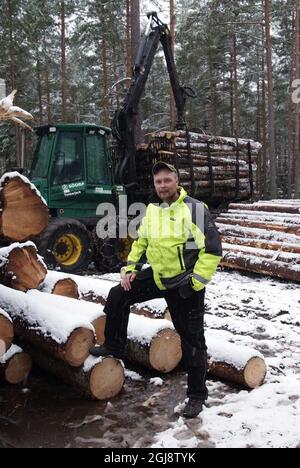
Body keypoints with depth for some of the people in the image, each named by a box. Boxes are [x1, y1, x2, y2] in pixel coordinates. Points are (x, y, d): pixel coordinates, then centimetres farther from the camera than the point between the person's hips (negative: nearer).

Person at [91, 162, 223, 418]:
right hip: (158, 277, 6)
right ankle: (114, 347, 24)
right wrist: (130, 268, 7)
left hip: (185, 284, -6)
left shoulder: (196, 209, -16)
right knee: (118, 296, 4)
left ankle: (197, 395, 19)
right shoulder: (152, 211, 5)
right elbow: (140, 242, 18)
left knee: (192, 340, 2)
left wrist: (196, 283, -18)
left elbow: (213, 249, -17)